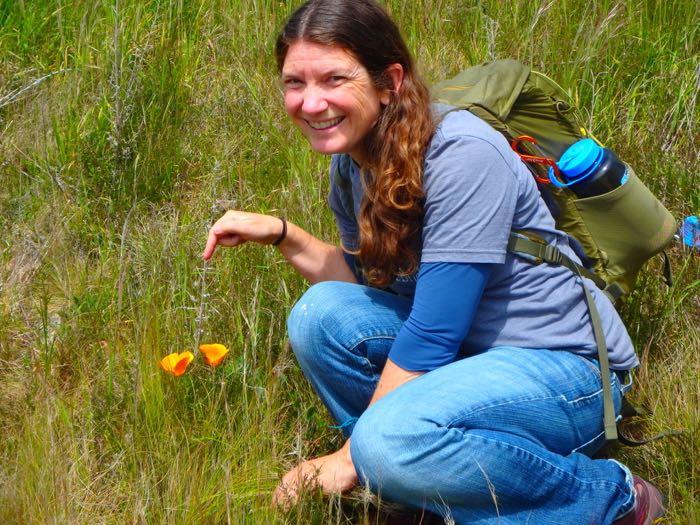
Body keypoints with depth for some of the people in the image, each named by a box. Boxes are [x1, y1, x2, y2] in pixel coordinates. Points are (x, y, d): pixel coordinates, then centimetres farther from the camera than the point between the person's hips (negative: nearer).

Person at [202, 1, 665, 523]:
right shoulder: (353, 160, 3)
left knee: (389, 442, -32)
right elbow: (367, 282, 14)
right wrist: (281, 233, 0)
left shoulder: (463, 154, -23)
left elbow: (430, 334, -25)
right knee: (322, 311, -11)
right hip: (463, 348, 8)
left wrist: (351, 457, -20)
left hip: (565, 365, -8)